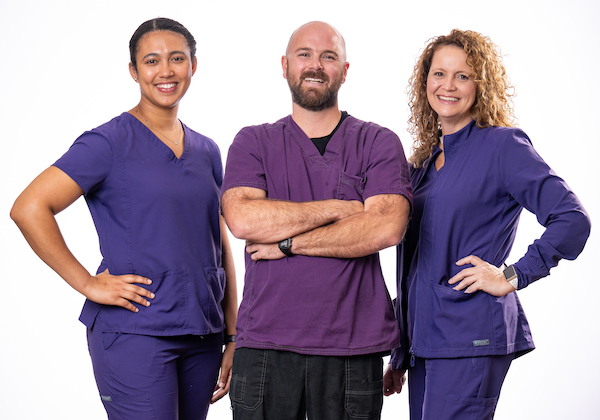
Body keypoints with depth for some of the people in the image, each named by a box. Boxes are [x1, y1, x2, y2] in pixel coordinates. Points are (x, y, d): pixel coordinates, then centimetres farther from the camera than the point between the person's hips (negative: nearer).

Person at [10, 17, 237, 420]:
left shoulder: (207, 151, 13)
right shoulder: (109, 143, -6)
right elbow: (28, 208, -14)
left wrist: (233, 336, 13)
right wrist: (87, 284, -13)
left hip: (201, 335, 6)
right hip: (134, 332, -6)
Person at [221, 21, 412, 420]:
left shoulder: (379, 143, 6)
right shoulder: (253, 143, 9)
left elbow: (386, 227, -11)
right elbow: (242, 219, -10)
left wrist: (288, 242, -9)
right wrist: (339, 209, -9)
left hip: (352, 348, 0)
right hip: (264, 344, 1)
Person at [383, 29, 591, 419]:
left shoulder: (502, 145, -5)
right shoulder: (425, 160, 16)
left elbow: (573, 220, -12)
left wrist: (511, 277, -9)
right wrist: (400, 356, 19)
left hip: (471, 336, -7)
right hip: (424, 337, 7)